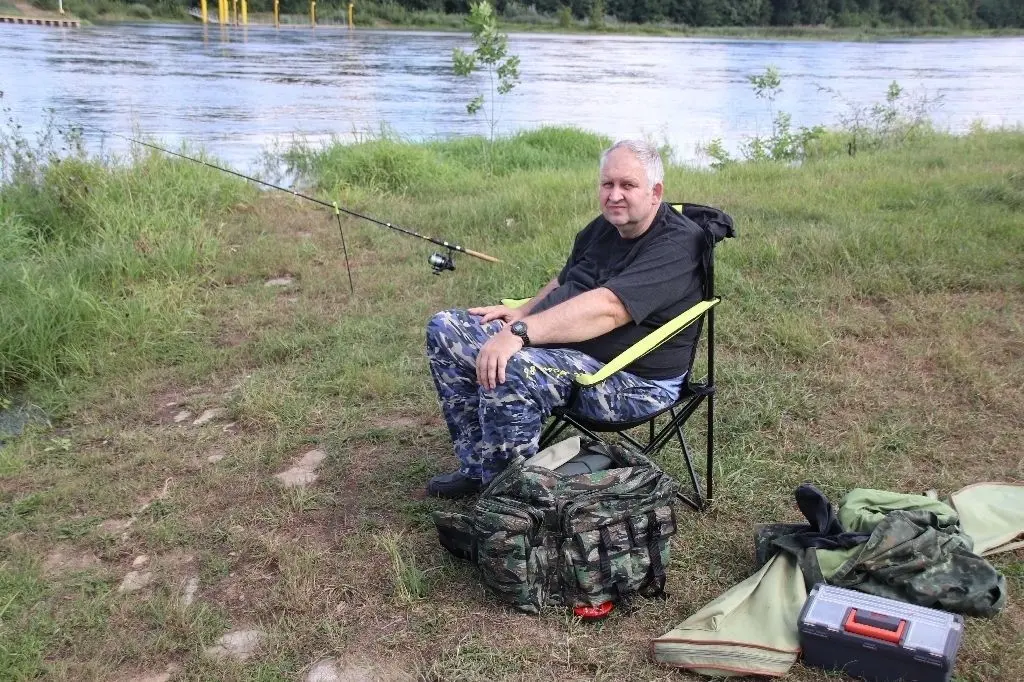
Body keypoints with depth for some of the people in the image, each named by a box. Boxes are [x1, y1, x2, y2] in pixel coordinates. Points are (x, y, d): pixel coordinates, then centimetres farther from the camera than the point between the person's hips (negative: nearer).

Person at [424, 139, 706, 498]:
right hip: (557, 344, 10)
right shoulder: (603, 227, 11)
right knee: (445, 328, 4)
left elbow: (607, 308, -31)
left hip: (631, 381, -10)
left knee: (507, 371, -36)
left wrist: (520, 332, -38)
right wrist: (523, 312, 4)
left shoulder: (676, 245, -18)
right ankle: (477, 468, 6)